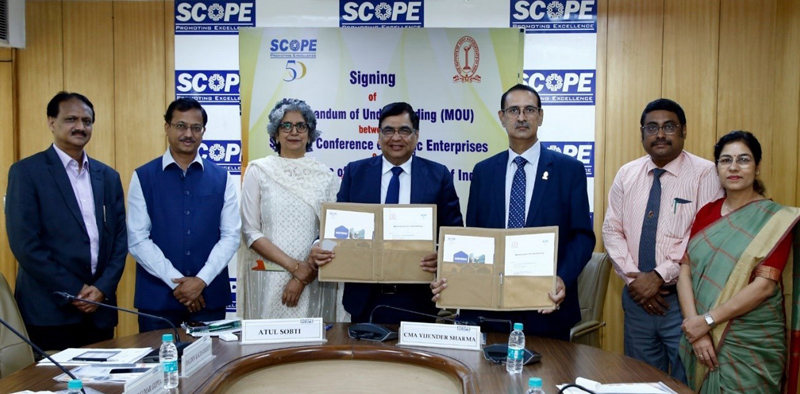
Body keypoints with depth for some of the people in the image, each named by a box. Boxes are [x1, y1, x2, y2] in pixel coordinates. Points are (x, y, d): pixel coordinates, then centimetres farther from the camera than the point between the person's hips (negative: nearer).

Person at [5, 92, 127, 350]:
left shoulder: (108, 176, 12)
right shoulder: (26, 172, -2)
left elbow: (119, 238, 9)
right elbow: (24, 243, -10)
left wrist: (103, 288, -5)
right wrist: (74, 291, -12)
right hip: (50, 312, -4)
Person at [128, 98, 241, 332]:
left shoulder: (222, 179, 4)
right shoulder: (143, 177, 0)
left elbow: (231, 236, 0)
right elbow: (137, 240, -5)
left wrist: (201, 280, -10)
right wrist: (176, 282, -11)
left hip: (210, 295, 1)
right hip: (157, 297, -1)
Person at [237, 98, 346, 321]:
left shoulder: (325, 176, 5)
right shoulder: (258, 171, 2)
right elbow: (250, 231, -2)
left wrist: (303, 278, -8)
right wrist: (294, 266, -11)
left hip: (314, 280, 1)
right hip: (269, 278, -1)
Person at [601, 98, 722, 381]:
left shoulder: (705, 173, -8)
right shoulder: (627, 174, 6)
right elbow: (612, 231, 4)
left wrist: (660, 276, -18)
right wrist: (633, 278, -8)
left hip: (683, 297, -4)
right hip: (636, 296, 4)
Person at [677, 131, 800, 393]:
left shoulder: (776, 219, -7)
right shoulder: (706, 213, 6)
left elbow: (765, 285, -16)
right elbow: (685, 270, -2)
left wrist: (708, 320, -18)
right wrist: (695, 326, -14)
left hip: (750, 342, -4)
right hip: (701, 337, 4)